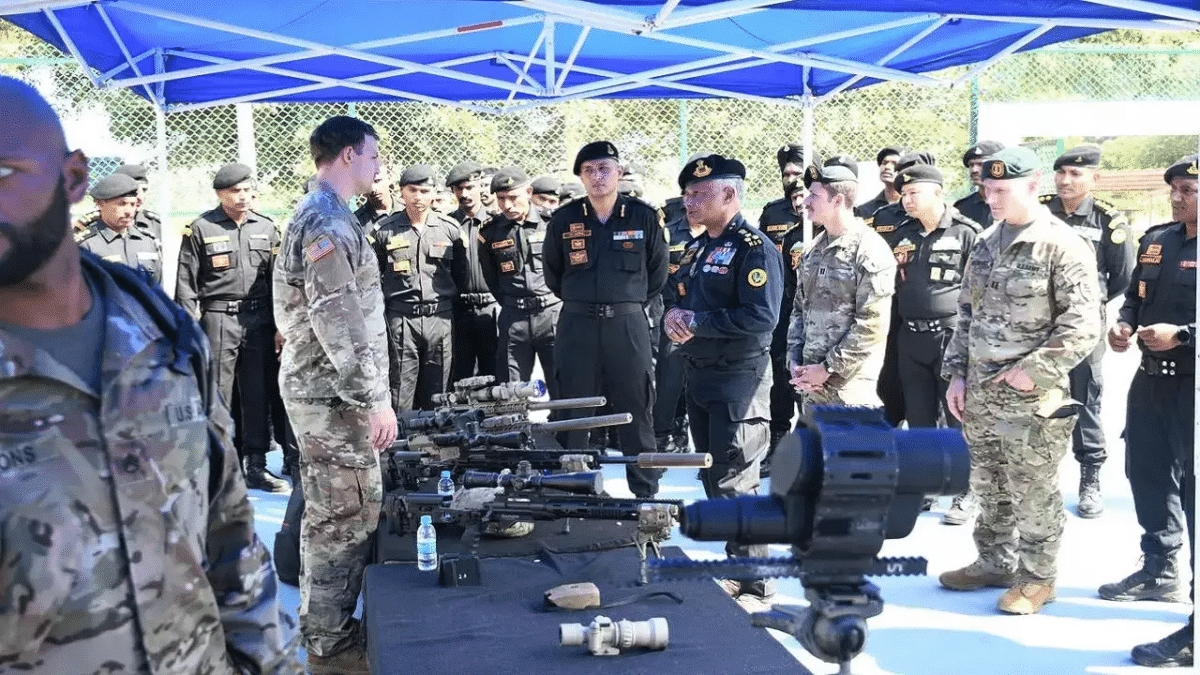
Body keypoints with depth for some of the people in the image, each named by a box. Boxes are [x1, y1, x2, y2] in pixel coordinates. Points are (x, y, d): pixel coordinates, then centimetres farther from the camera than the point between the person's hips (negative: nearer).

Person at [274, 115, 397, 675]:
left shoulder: (323, 217, 17)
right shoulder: (327, 223, -17)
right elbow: (339, 324, -22)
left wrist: (371, 394, 23)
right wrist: (375, 399, -20)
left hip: (329, 392, 10)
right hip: (333, 396, -10)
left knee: (341, 515, 16)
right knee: (343, 520, -4)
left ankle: (328, 626, 26)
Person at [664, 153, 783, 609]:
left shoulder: (754, 249, -14)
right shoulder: (697, 248, 14)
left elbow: (761, 318, -24)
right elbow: (683, 300, 21)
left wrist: (697, 322, -20)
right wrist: (673, 317, -3)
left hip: (739, 379, -9)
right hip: (698, 377, 9)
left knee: (735, 485, -5)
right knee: (712, 479, 15)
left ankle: (755, 586, 6)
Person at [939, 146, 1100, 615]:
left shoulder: (1062, 247, -12)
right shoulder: (986, 243, 10)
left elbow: (1081, 327, -15)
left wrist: (1033, 371, -18)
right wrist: (956, 374, 10)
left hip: (1031, 399, -7)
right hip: (979, 392, 7)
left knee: (1034, 493, 4)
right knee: (988, 486, 18)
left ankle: (1037, 578, 18)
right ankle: (994, 563, 33)